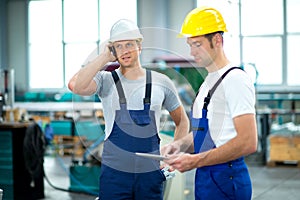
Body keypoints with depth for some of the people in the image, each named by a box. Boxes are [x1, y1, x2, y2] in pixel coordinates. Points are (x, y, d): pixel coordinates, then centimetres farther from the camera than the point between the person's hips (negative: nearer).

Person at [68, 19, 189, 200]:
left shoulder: (161, 82, 5)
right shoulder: (106, 80, 0)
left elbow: (182, 121, 16)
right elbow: (76, 86, -21)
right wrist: (105, 57, -13)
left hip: (151, 173, 2)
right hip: (114, 173, -1)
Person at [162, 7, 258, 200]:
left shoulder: (235, 79, -14)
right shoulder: (209, 81, 16)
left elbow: (248, 142, -21)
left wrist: (195, 160, -21)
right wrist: (178, 145, 4)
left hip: (225, 179, -9)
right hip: (205, 177, 9)